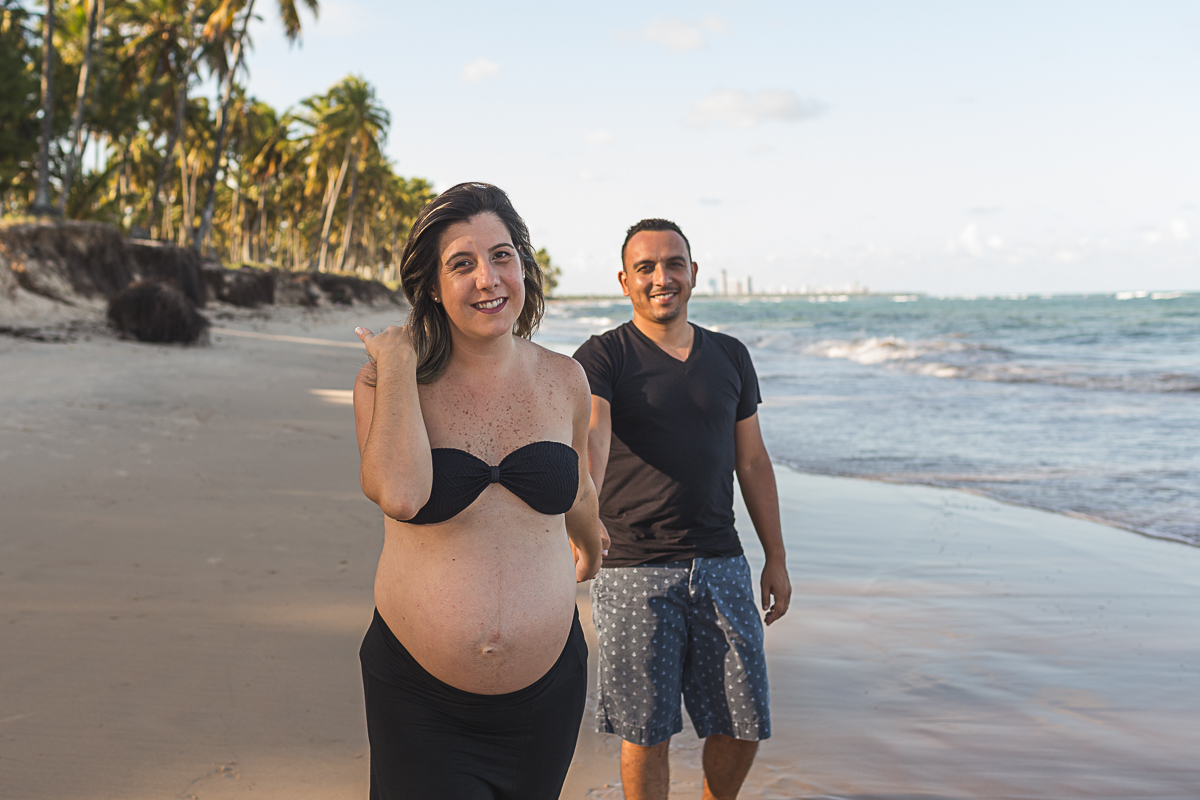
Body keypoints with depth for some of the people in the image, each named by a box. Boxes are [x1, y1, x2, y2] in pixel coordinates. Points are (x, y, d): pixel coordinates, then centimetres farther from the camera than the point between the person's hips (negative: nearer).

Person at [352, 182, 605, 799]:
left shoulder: (563, 380, 0)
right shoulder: (386, 382, -7)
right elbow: (400, 494, -28)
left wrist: (589, 544, 38)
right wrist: (397, 365, -17)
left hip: (546, 688, 3)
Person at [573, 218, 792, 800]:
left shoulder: (729, 357, 11)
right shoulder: (602, 358, -4)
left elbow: (752, 462, 15)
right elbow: (591, 438, -23)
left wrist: (776, 559, 13)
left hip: (720, 564, 4)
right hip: (634, 570, -4)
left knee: (743, 726, 8)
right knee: (646, 732, 3)